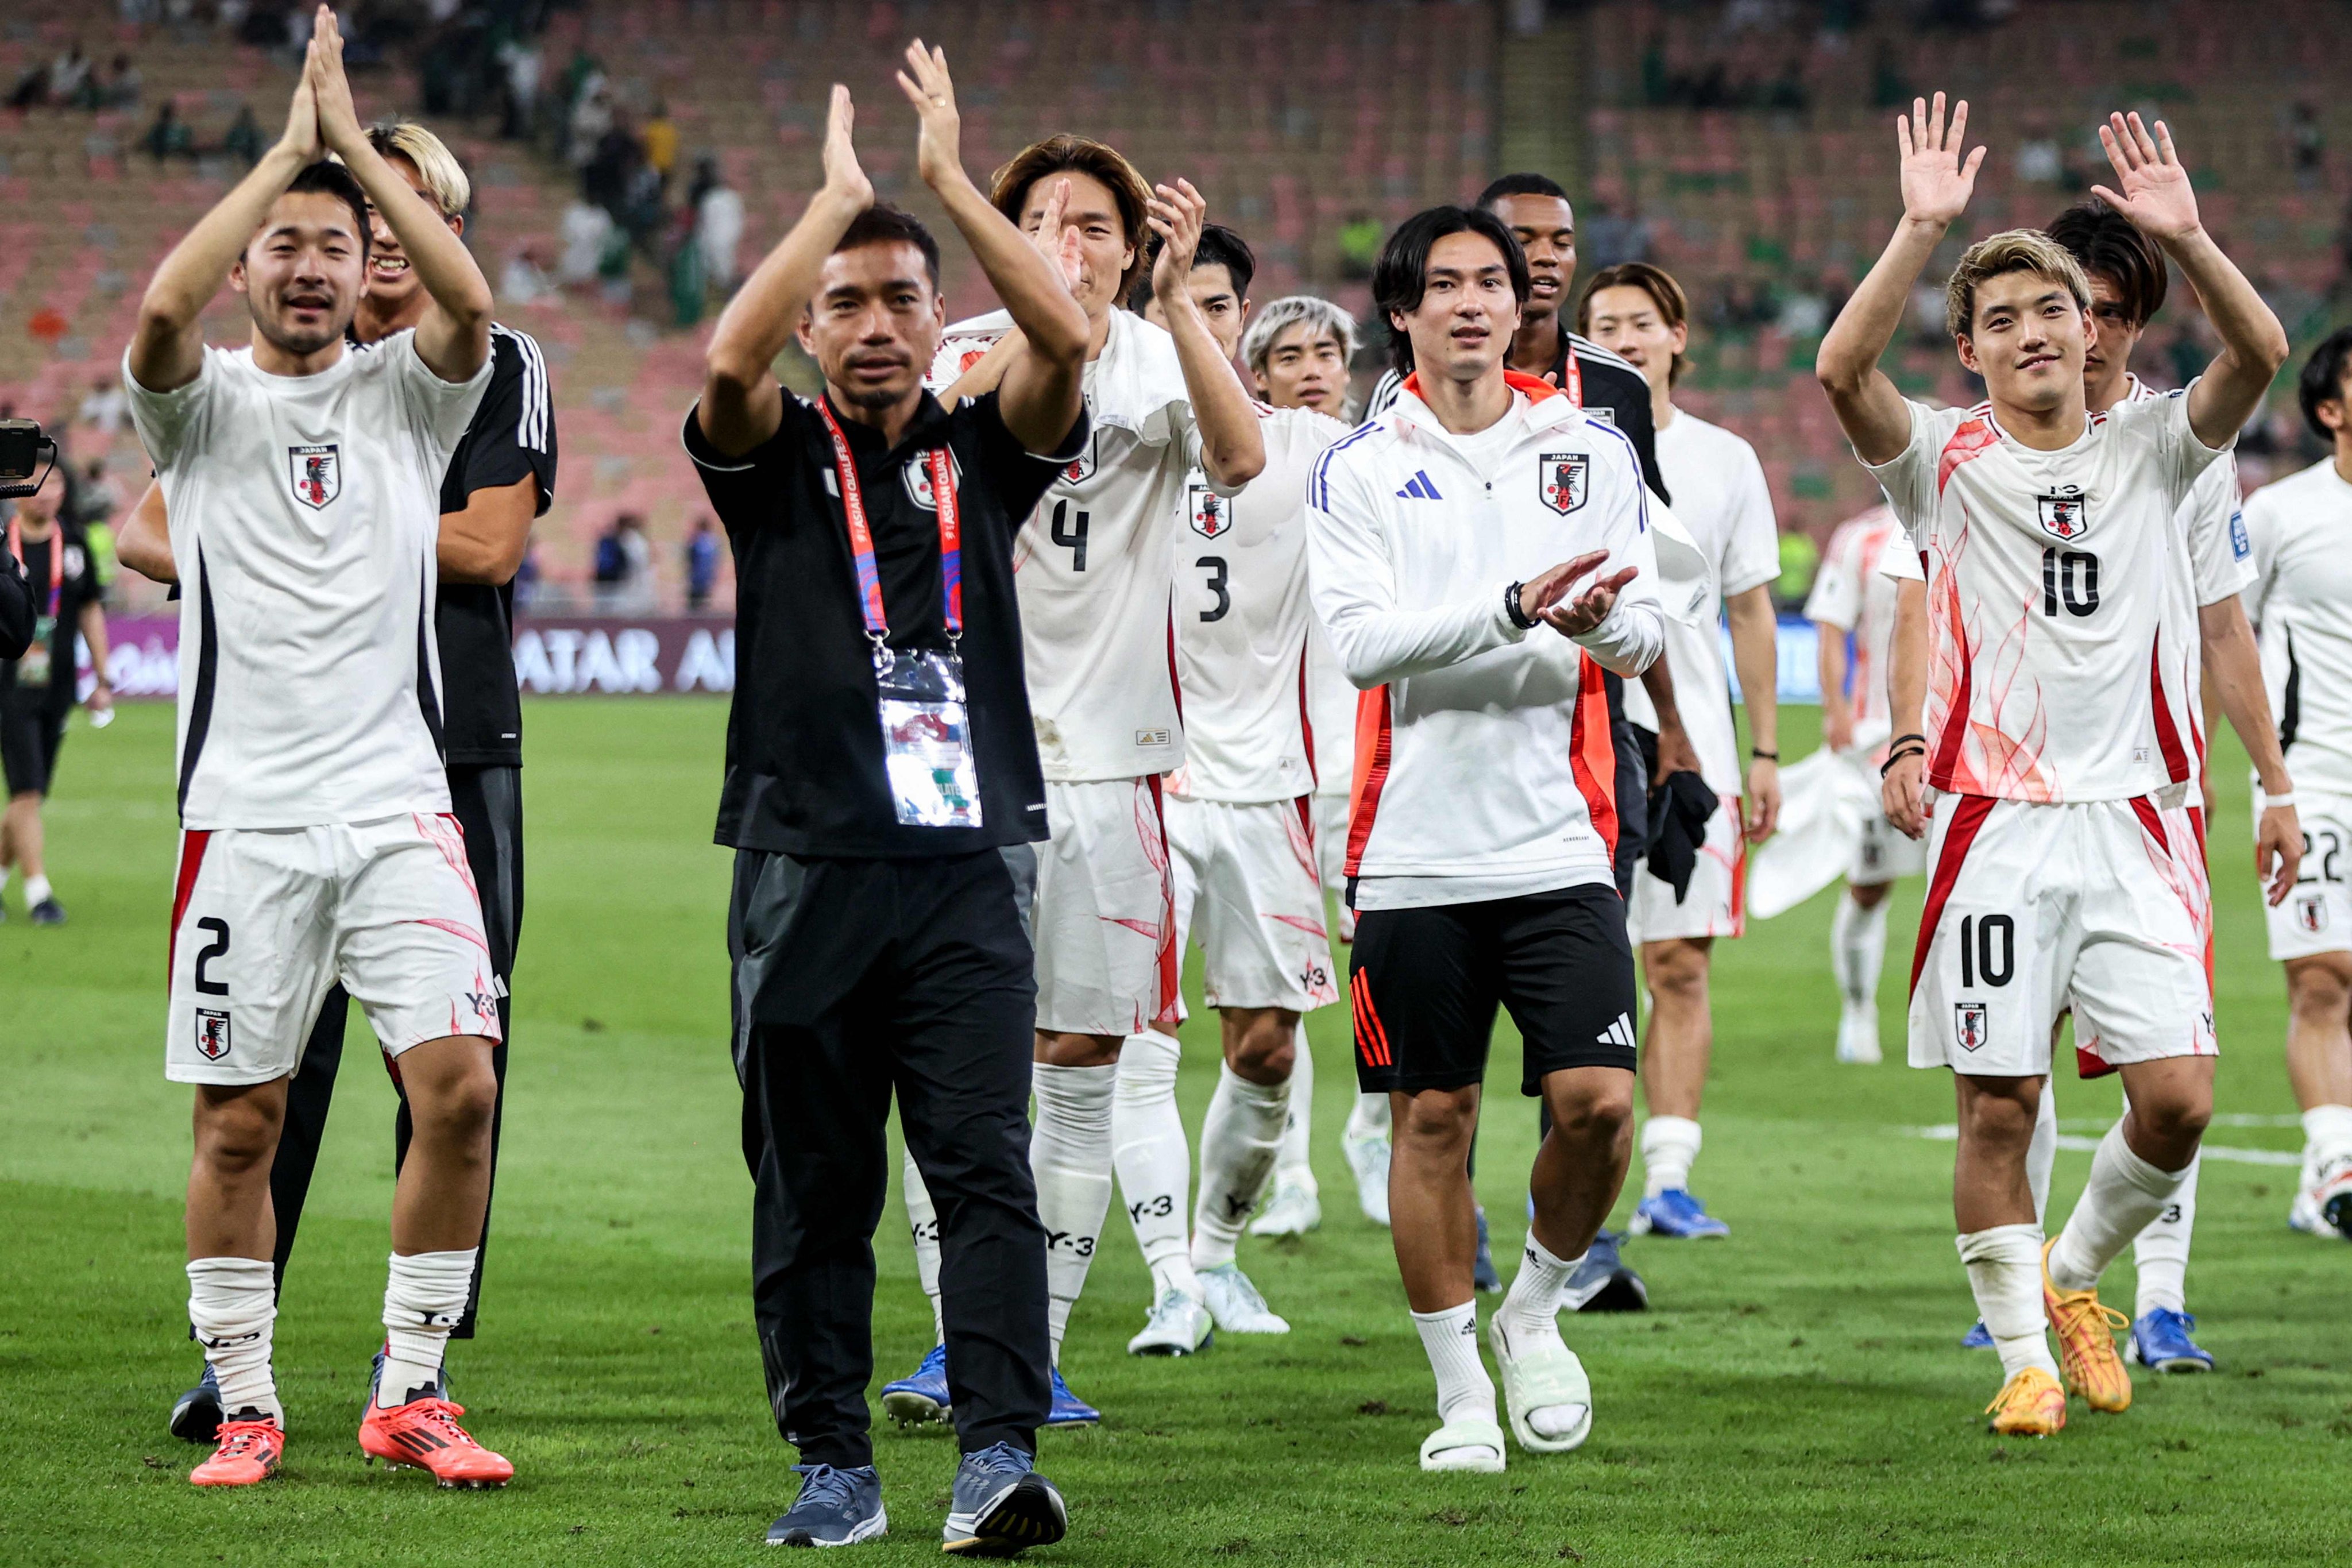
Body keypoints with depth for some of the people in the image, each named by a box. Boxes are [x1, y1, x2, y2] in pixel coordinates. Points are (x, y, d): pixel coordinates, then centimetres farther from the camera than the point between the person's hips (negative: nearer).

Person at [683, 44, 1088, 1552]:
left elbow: (1067, 340, -6)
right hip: (808, 870, 0)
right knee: (811, 1188, 4)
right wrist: (836, 195, -9)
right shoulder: (775, 457, 7)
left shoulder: (982, 450, 11)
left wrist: (949, 176, -5)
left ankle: (1002, 1458, -15)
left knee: (987, 1166, -10)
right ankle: (835, 1467, 12)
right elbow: (728, 362, -14)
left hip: (966, 871, 0)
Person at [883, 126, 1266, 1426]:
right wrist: (1042, 319, -33)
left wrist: (1176, 294, -26)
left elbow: (1238, 458, -18)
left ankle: (1038, 1351, 11)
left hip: (1108, 756, 1)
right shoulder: (973, 350, 1)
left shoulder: (1159, 363, 2)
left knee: (1083, 1062, 5)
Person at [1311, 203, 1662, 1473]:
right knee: (1432, 1117, 3)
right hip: (1413, 849, -1)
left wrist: (1603, 618, -19)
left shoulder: (1592, 451, 8)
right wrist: (1515, 606, -23)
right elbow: (1362, 642, -10)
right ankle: (1460, 1390, 15)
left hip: (1559, 843, 1)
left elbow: (1645, 637, 5)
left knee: (1596, 1102, -8)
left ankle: (1536, 1311, 18)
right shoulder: (1358, 470, 3)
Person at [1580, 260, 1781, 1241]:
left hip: (1693, 748, 1)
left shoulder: (1725, 461, 9)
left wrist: (1764, 752, 8)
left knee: (1680, 966, -2)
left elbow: (1751, 612, 12)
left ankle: (1668, 1178, -1)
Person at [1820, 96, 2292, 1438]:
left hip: (2133, 813, 1)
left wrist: (2187, 237, -22)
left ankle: (2076, 1276, 20)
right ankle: (2025, 1354, 11)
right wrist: (1923, 230, -24)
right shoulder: (1946, 462, 4)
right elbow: (1844, 371, -15)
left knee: (2178, 1099, -6)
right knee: (1998, 1109, -2)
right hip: (1995, 820, -1)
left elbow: (2263, 354, -9)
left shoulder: (2149, 450, 8)